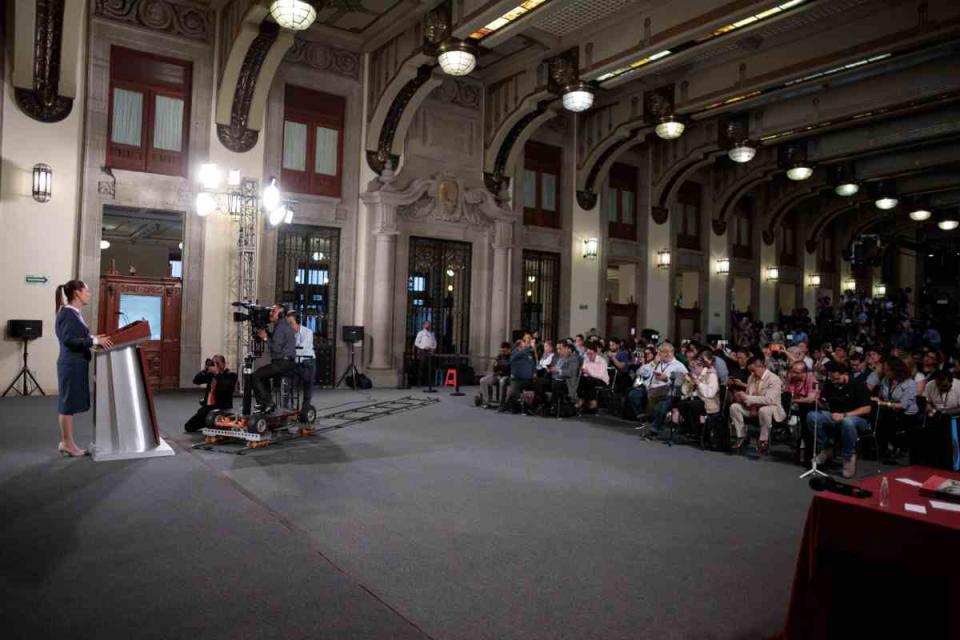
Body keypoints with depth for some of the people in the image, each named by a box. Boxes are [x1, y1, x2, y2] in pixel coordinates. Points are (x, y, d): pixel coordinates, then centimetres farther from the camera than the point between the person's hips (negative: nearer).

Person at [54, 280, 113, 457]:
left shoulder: (73, 313, 14)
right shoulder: (67, 313, -14)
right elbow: (68, 340, -21)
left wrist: (94, 339, 9)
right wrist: (94, 341, -21)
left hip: (76, 364, 10)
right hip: (71, 365, -10)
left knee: (68, 404, 13)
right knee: (68, 404, -2)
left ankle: (66, 443, 20)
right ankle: (68, 444, 6)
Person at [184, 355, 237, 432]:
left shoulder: (231, 375, -7)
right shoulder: (211, 374, 9)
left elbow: (224, 387, -25)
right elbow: (196, 381, 2)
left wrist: (217, 373, -22)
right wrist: (205, 370, -10)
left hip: (222, 408, -6)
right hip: (208, 406, 7)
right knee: (188, 427, 6)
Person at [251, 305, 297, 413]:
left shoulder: (280, 327, -14)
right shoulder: (285, 326, 20)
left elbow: (276, 348, -21)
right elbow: (276, 341, 21)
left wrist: (265, 338, -10)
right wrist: (266, 333, 8)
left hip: (282, 363, -11)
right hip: (289, 363, 11)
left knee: (255, 376, -11)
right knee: (263, 375, 28)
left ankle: (267, 403, -11)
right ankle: (267, 403, 25)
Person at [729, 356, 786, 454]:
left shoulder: (774, 379, -19)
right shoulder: (751, 378, 5)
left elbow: (769, 399, -31)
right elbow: (748, 395, 12)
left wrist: (747, 398, -31)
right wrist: (751, 405, -11)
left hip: (771, 408, -7)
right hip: (753, 407, 7)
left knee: (763, 410, -40)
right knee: (734, 407, -11)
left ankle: (764, 441, -21)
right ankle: (742, 437, -3)